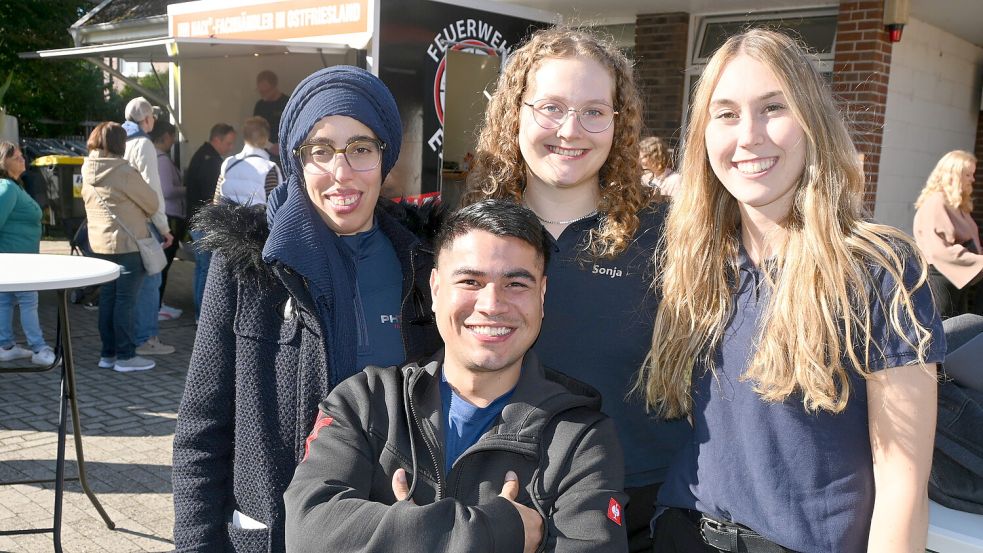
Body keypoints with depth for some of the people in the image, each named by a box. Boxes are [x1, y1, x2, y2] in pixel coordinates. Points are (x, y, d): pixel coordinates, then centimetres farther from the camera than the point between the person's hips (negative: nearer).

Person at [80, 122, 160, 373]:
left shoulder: (88, 172, 8)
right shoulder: (124, 172, -15)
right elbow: (152, 202, -7)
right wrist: (143, 214, 15)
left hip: (99, 244, 8)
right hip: (128, 243, -7)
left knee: (107, 297, 12)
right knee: (126, 300, -2)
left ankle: (108, 354, 19)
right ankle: (125, 356, 2)